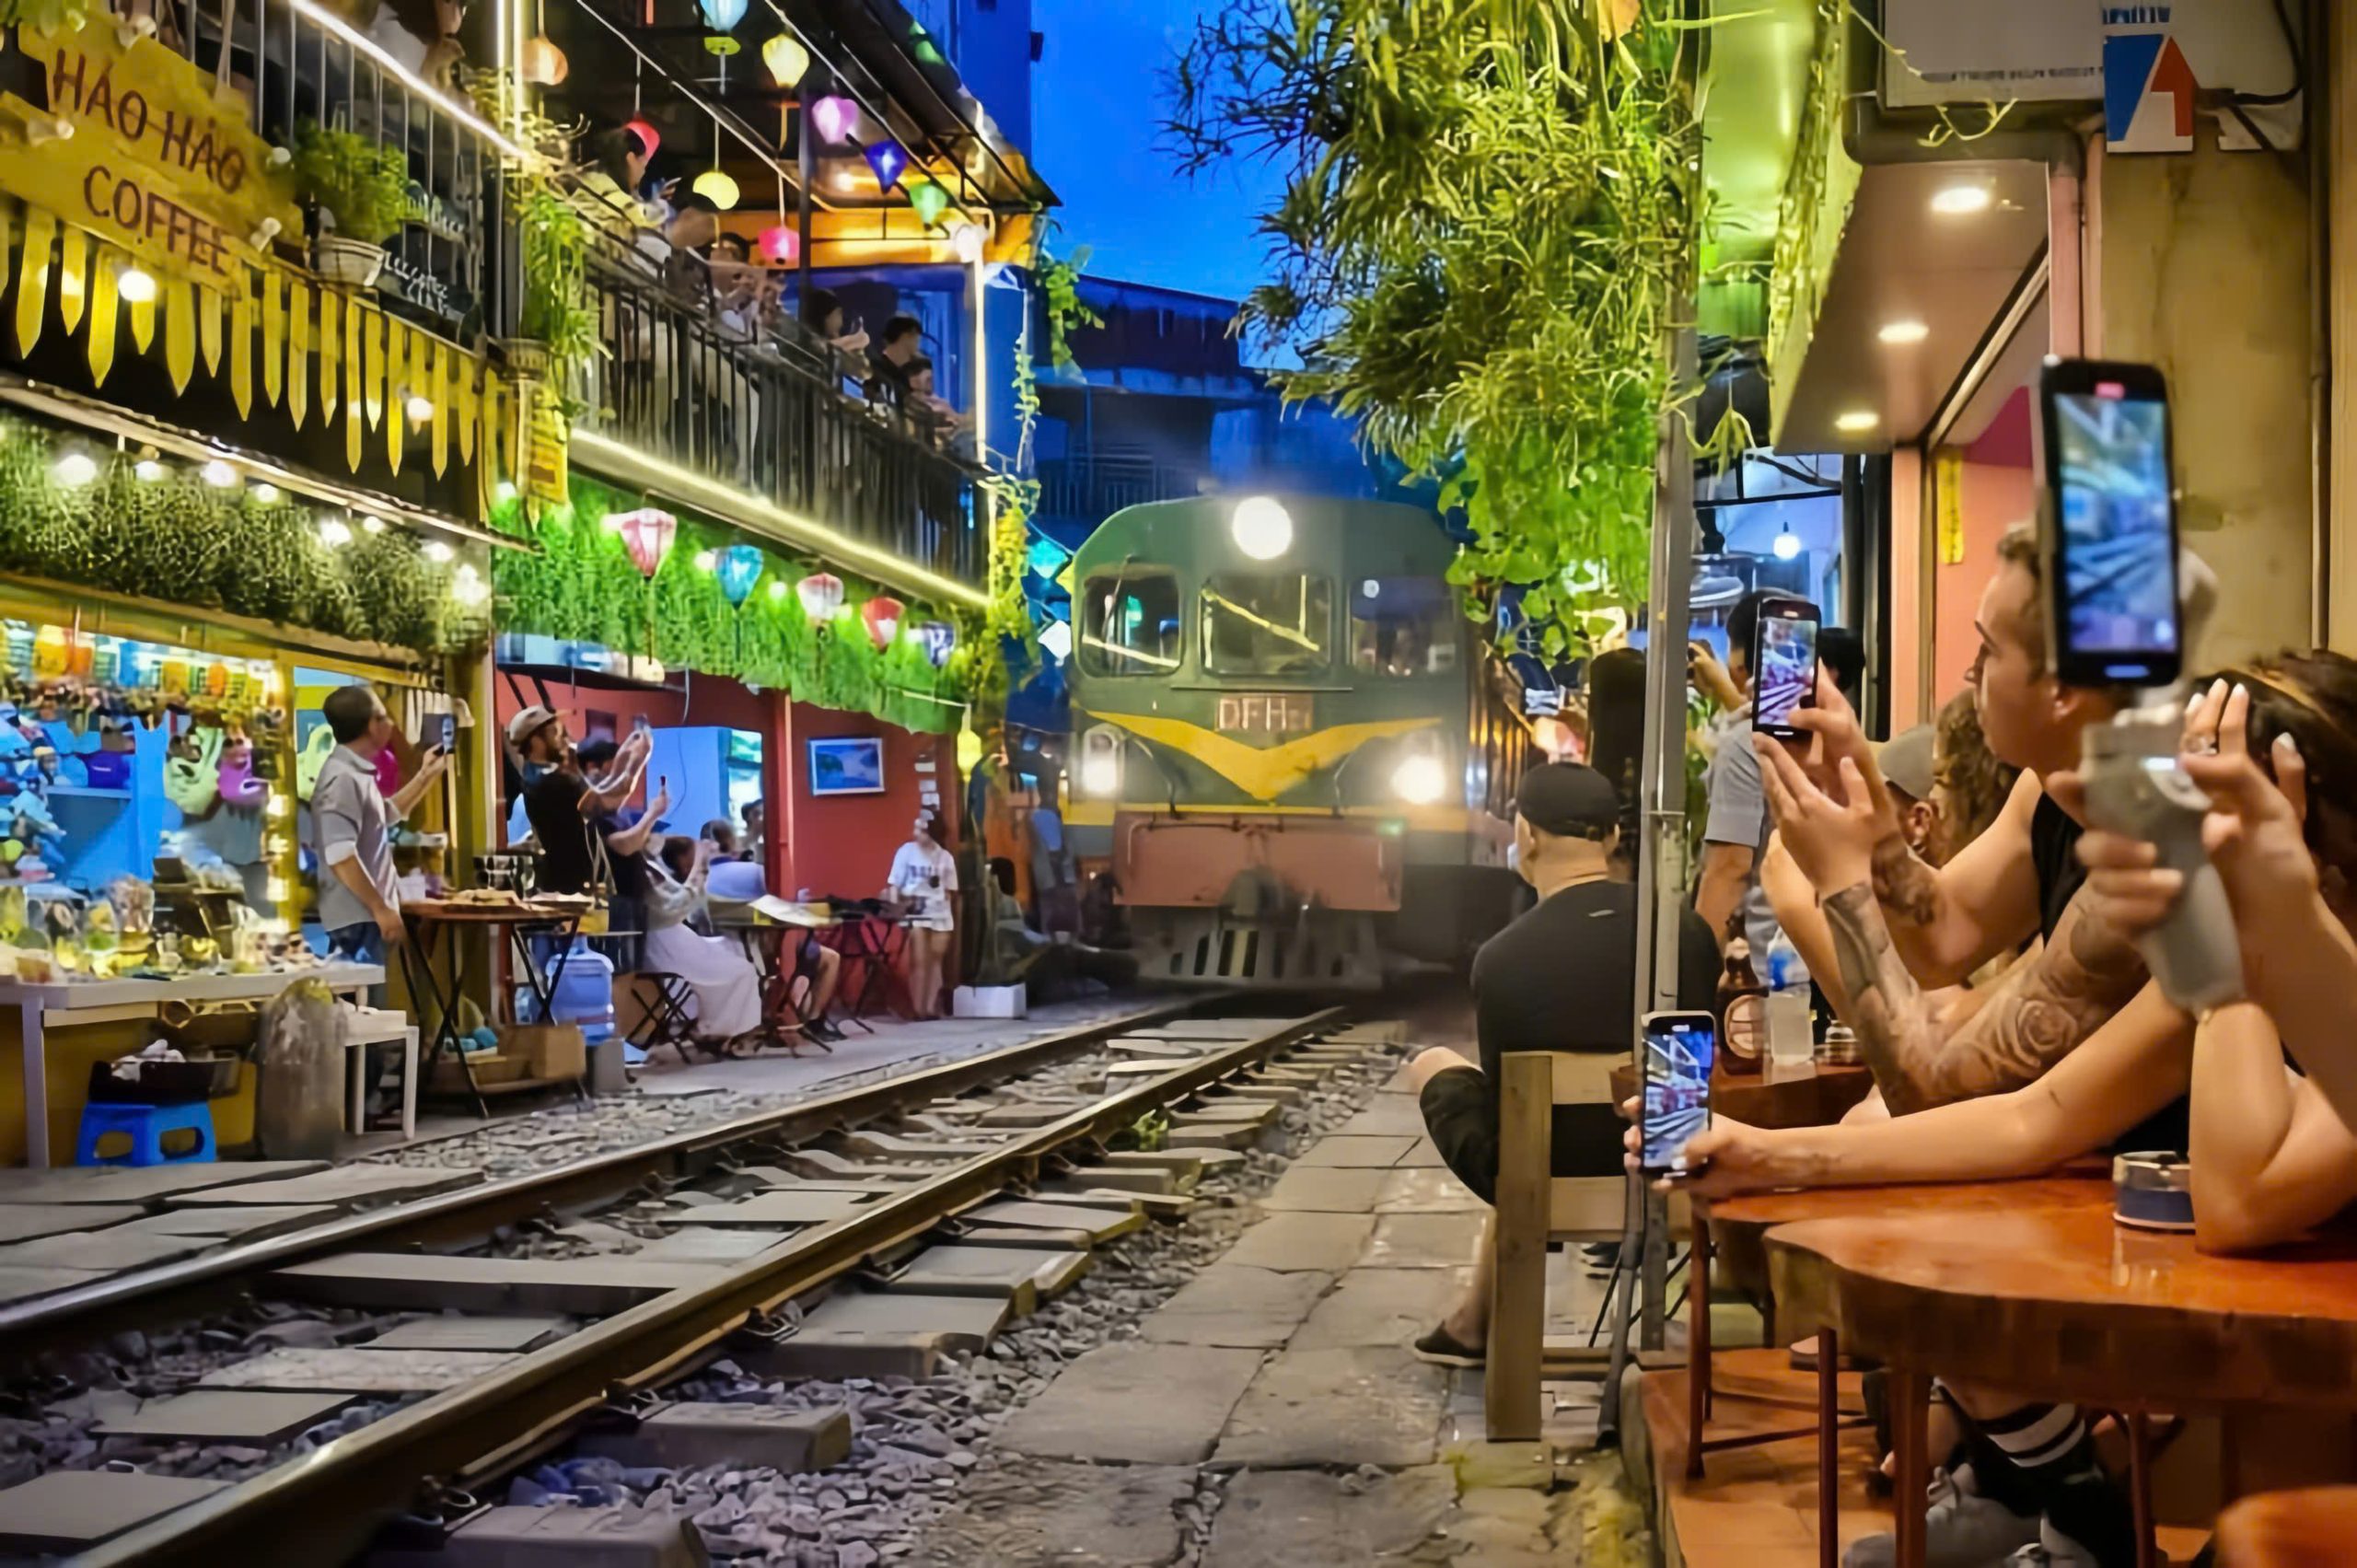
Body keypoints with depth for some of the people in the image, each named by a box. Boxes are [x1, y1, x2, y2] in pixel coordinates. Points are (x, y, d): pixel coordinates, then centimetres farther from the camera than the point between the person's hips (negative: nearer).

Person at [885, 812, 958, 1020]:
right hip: (915, 913, -3)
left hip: (940, 914, 3)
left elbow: (950, 890, 11)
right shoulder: (906, 852, -1)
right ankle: (917, 1008, -8)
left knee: (935, 961, 6)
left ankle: (931, 1007, 10)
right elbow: (894, 884, -1)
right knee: (919, 961, -9)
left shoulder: (945, 857, 6)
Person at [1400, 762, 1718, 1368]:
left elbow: (1502, 1112, -9)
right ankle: (1473, 1320, 43)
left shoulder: (1503, 957, -19)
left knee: (1432, 1063, 21)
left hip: (1547, 1181, -5)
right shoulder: (1688, 930, -7)